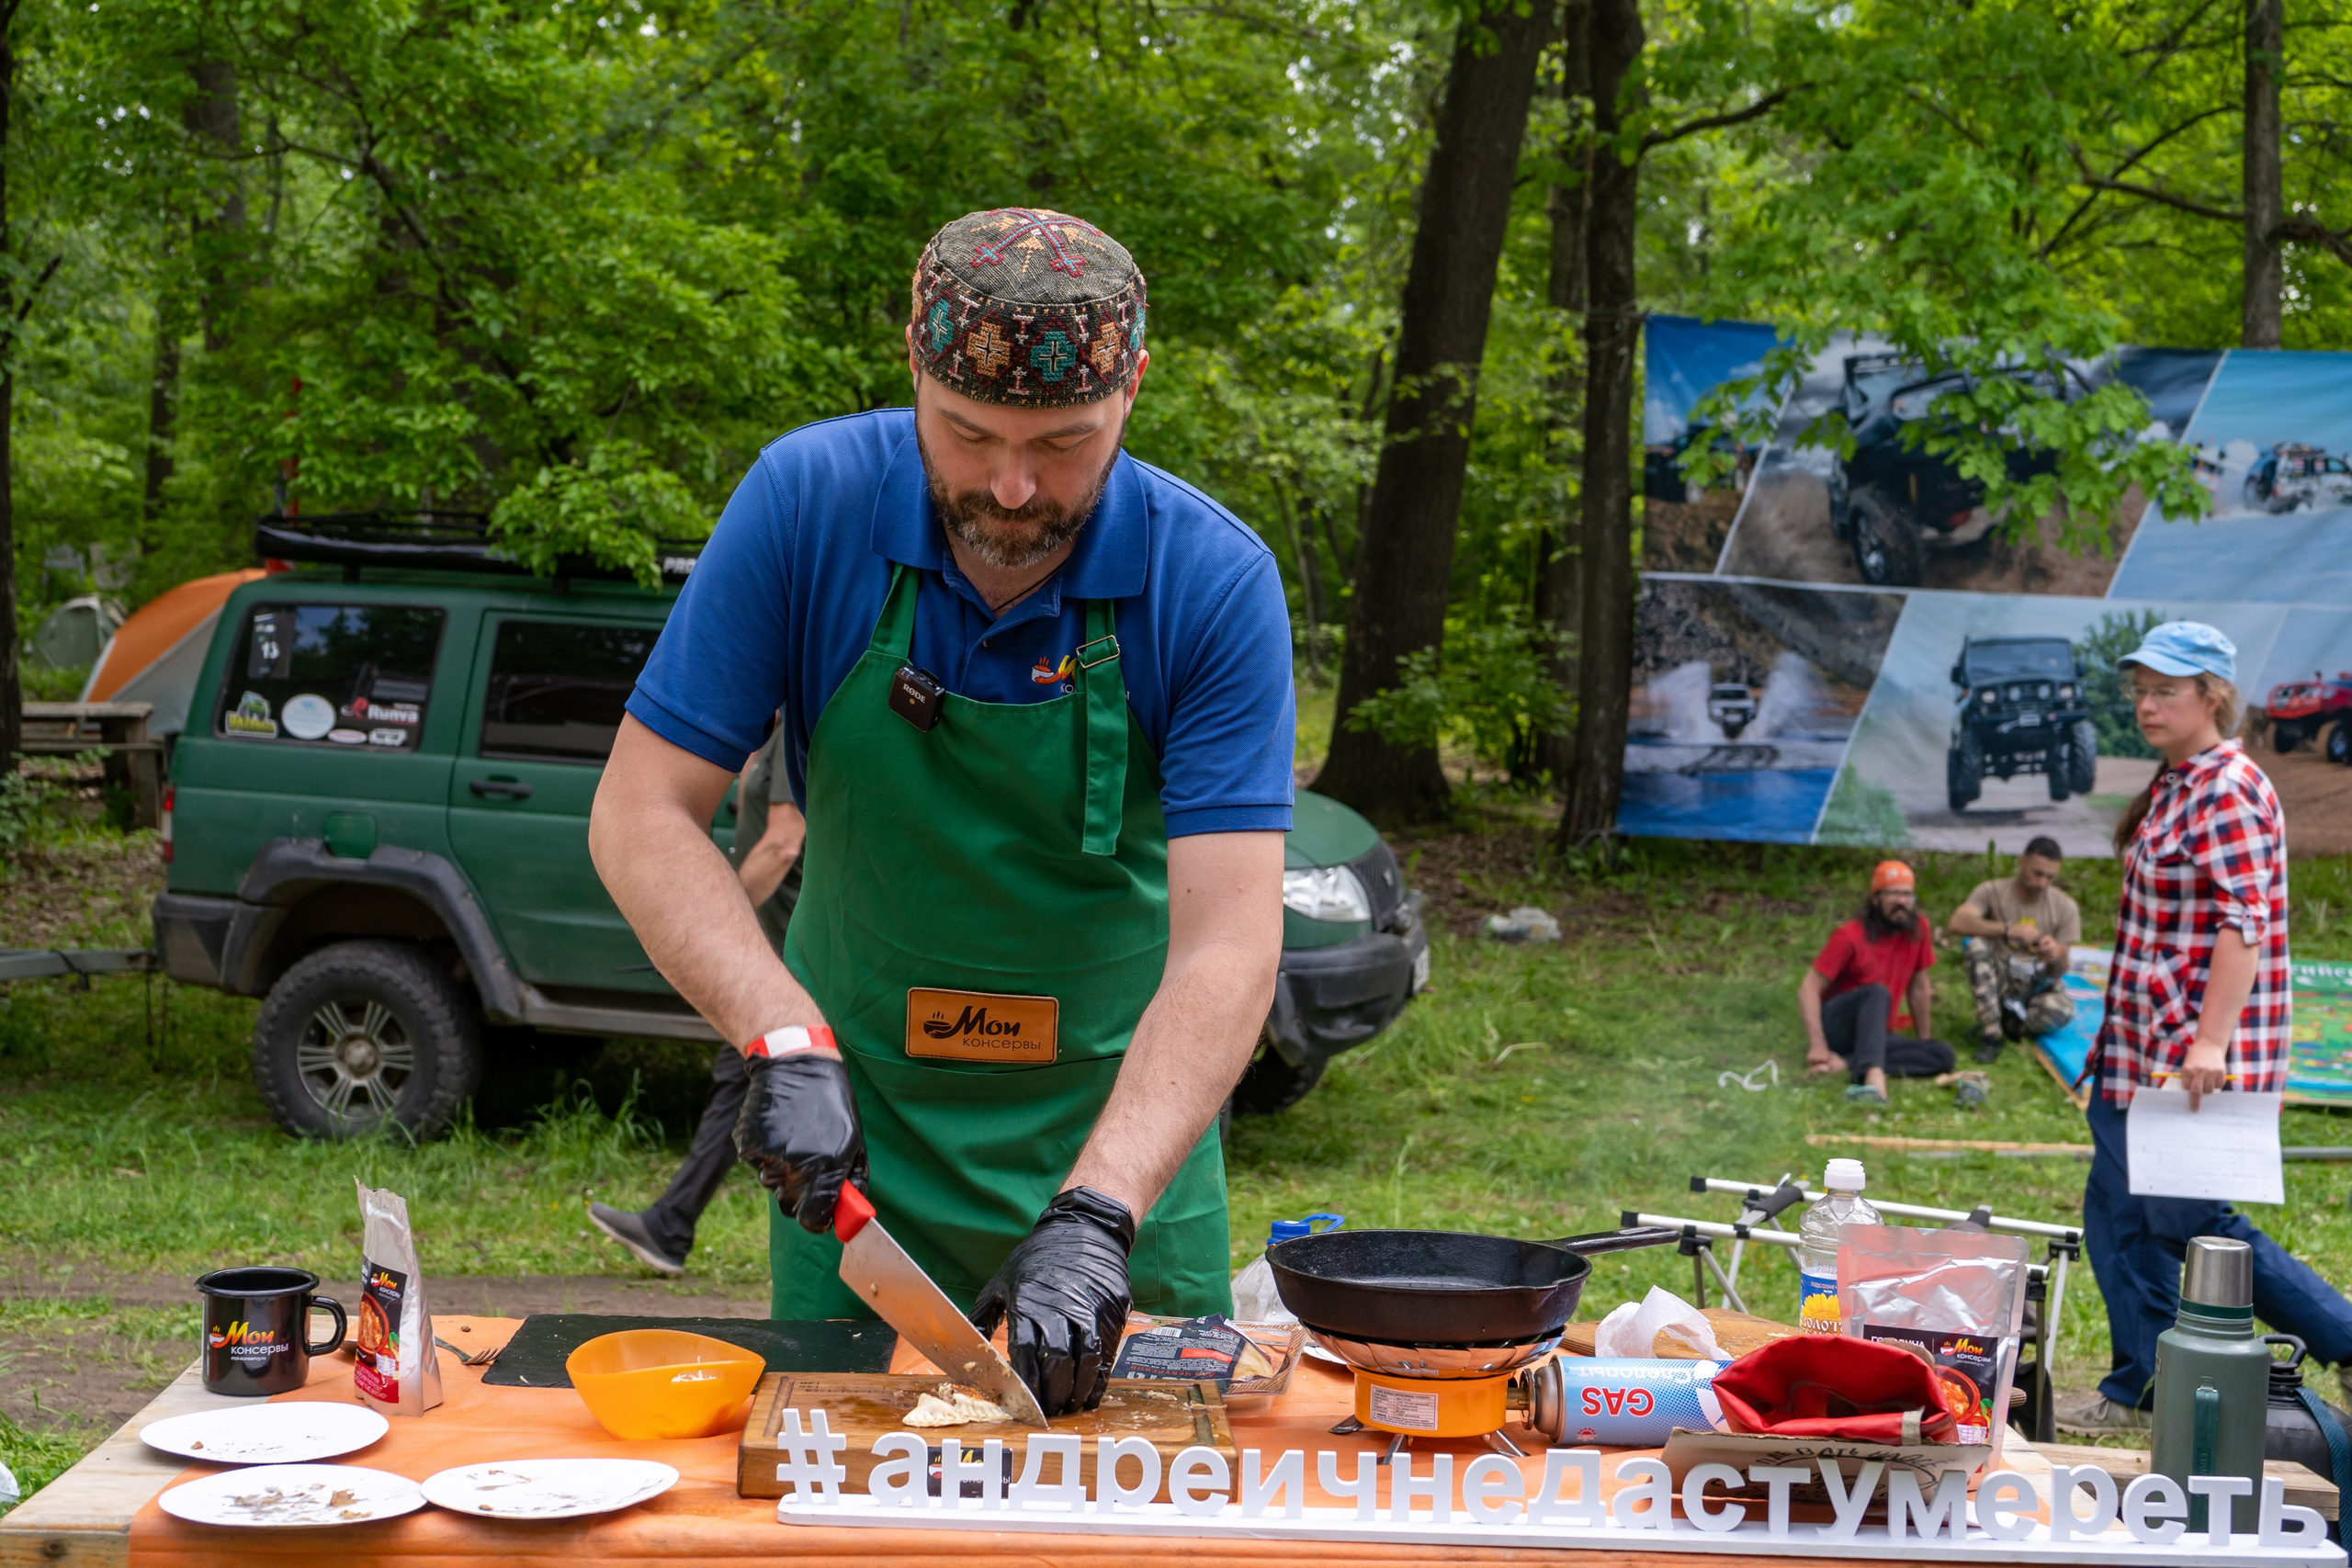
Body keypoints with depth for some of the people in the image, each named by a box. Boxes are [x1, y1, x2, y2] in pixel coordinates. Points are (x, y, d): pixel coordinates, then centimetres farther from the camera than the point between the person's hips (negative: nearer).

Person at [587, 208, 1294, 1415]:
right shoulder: (808, 503, -16)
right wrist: (784, 1040, -28)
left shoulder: (1216, 581, -19)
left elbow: (1227, 949, -24)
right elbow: (641, 815, -14)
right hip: (858, 1119, 0)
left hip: (1120, 1127, 0)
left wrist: (1096, 1213, -37)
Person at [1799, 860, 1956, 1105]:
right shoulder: (1850, 936, -12)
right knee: (1877, 993, -34)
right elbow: (1809, 988, -15)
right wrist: (1817, 1046, -24)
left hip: (1876, 1035, 5)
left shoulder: (1918, 928, 0)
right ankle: (1874, 1078, -58)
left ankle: (1845, 1064, -30)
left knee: (1943, 1056, -18)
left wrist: (1924, 1040, 14)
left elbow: (1918, 987, 11)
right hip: (1835, 1027, -5)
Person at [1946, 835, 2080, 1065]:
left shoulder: (2065, 908, -4)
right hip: (1999, 985, 0)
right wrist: (2009, 930, -38)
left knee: (2063, 1010, -35)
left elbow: (2059, 973, -5)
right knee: (1976, 944, -31)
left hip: (2037, 989, 0)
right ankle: (1991, 1036, -26)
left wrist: (2057, 956, -30)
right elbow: (1958, 923, -28)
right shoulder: (1993, 891, -8)